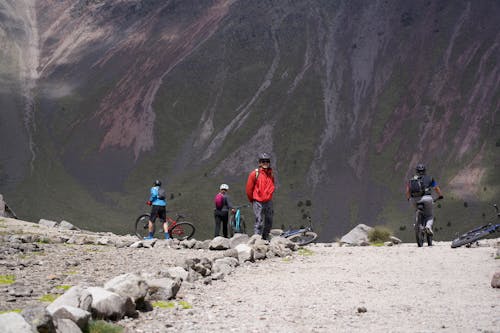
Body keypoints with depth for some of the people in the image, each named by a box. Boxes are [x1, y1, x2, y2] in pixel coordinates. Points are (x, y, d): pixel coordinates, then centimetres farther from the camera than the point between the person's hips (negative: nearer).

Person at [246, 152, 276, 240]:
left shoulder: (271, 174, 9)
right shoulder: (255, 174, -7)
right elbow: (249, 189, -1)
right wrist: (252, 200, 9)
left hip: (268, 202, 6)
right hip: (258, 202, -5)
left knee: (269, 222, 9)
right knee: (259, 222, -10)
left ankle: (265, 238, 21)